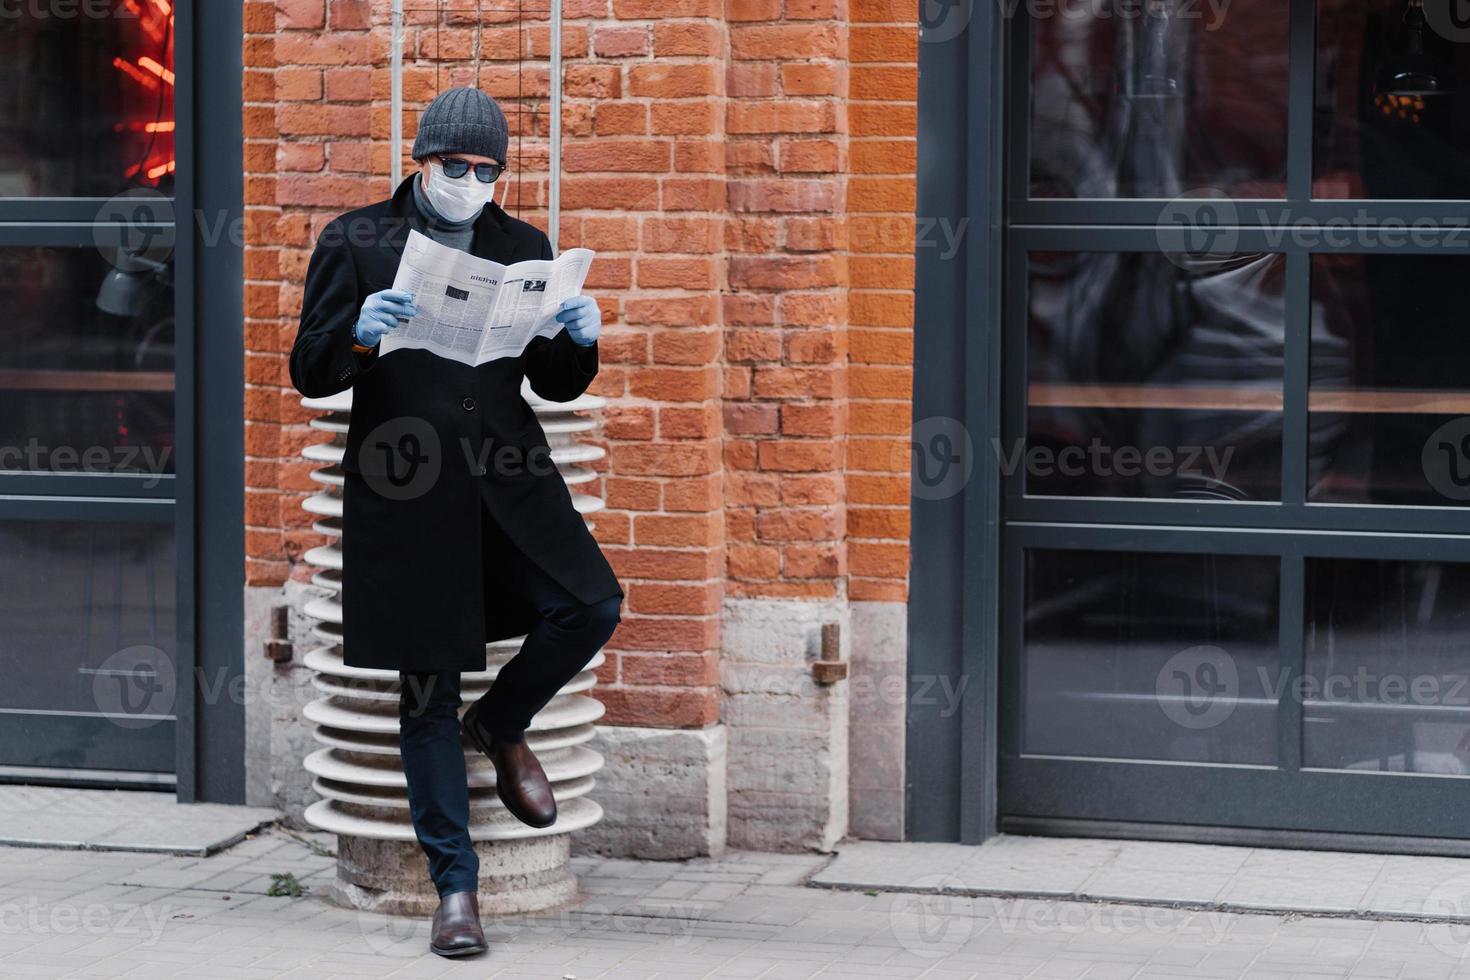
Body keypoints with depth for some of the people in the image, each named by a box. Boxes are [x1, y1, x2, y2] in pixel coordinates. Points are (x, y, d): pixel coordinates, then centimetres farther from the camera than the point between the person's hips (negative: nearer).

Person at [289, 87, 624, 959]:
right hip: (407, 490, -3)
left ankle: (502, 724, 15)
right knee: (428, 687, 0)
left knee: (593, 605, -16)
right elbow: (310, 373, 0)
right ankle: (455, 886, 9)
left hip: (510, 479, 3)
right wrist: (359, 335, -20)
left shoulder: (524, 249, 13)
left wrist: (579, 341, -7)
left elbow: (557, 384, 15)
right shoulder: (357, 242, 4)